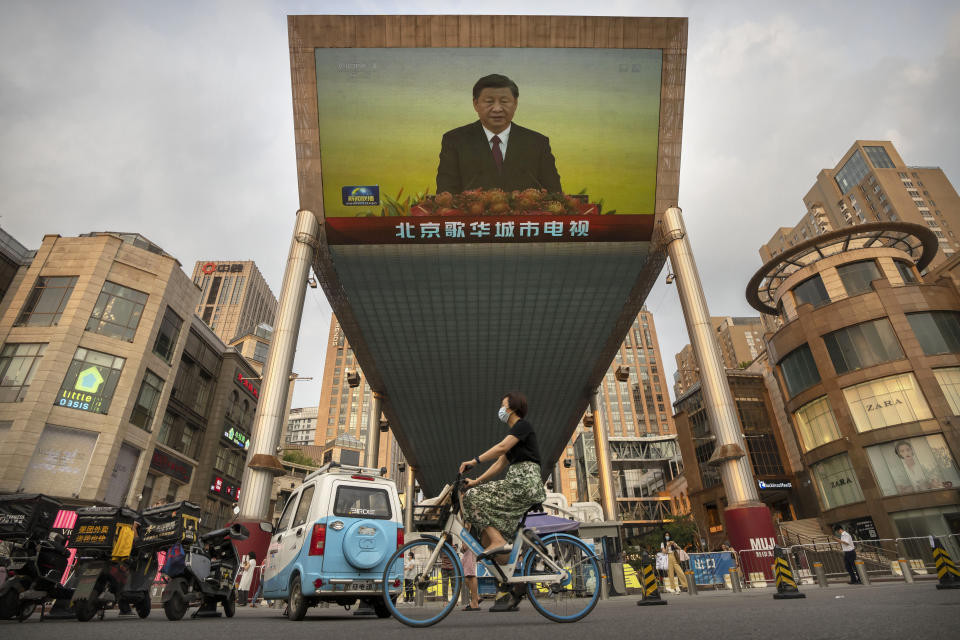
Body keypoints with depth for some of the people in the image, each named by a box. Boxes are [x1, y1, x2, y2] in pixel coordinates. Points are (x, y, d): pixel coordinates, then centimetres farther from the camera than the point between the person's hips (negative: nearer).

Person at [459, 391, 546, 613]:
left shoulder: (523, 425, -3)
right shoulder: (513, 433, 25)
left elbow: (502, 447, -17)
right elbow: (500, 463, 20)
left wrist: (474, 461, -20)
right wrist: (477, 481, 12)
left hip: (524, 482, -9)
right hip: (517, 484, 9)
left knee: (474, 497, -14)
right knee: (496, 527, 1)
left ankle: (497, 542, -14)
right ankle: (509, 594, 4)